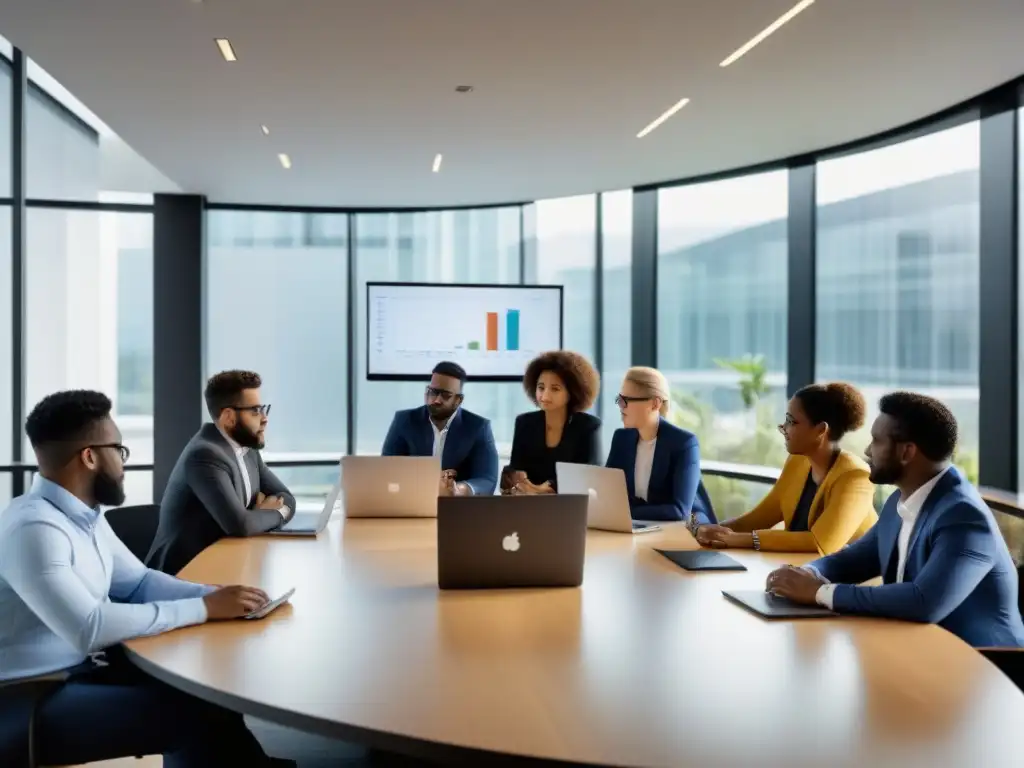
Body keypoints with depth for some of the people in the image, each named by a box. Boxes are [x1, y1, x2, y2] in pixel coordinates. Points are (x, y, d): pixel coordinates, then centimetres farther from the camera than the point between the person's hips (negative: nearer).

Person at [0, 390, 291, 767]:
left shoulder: (85, 516, 6)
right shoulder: (33, 528, -24)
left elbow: (138, 582, 13)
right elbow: (89, 629, -32)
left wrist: (215, 594, -6)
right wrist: (204, 608, -26)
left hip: (78, 670, 9)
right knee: (190, 712, -15)